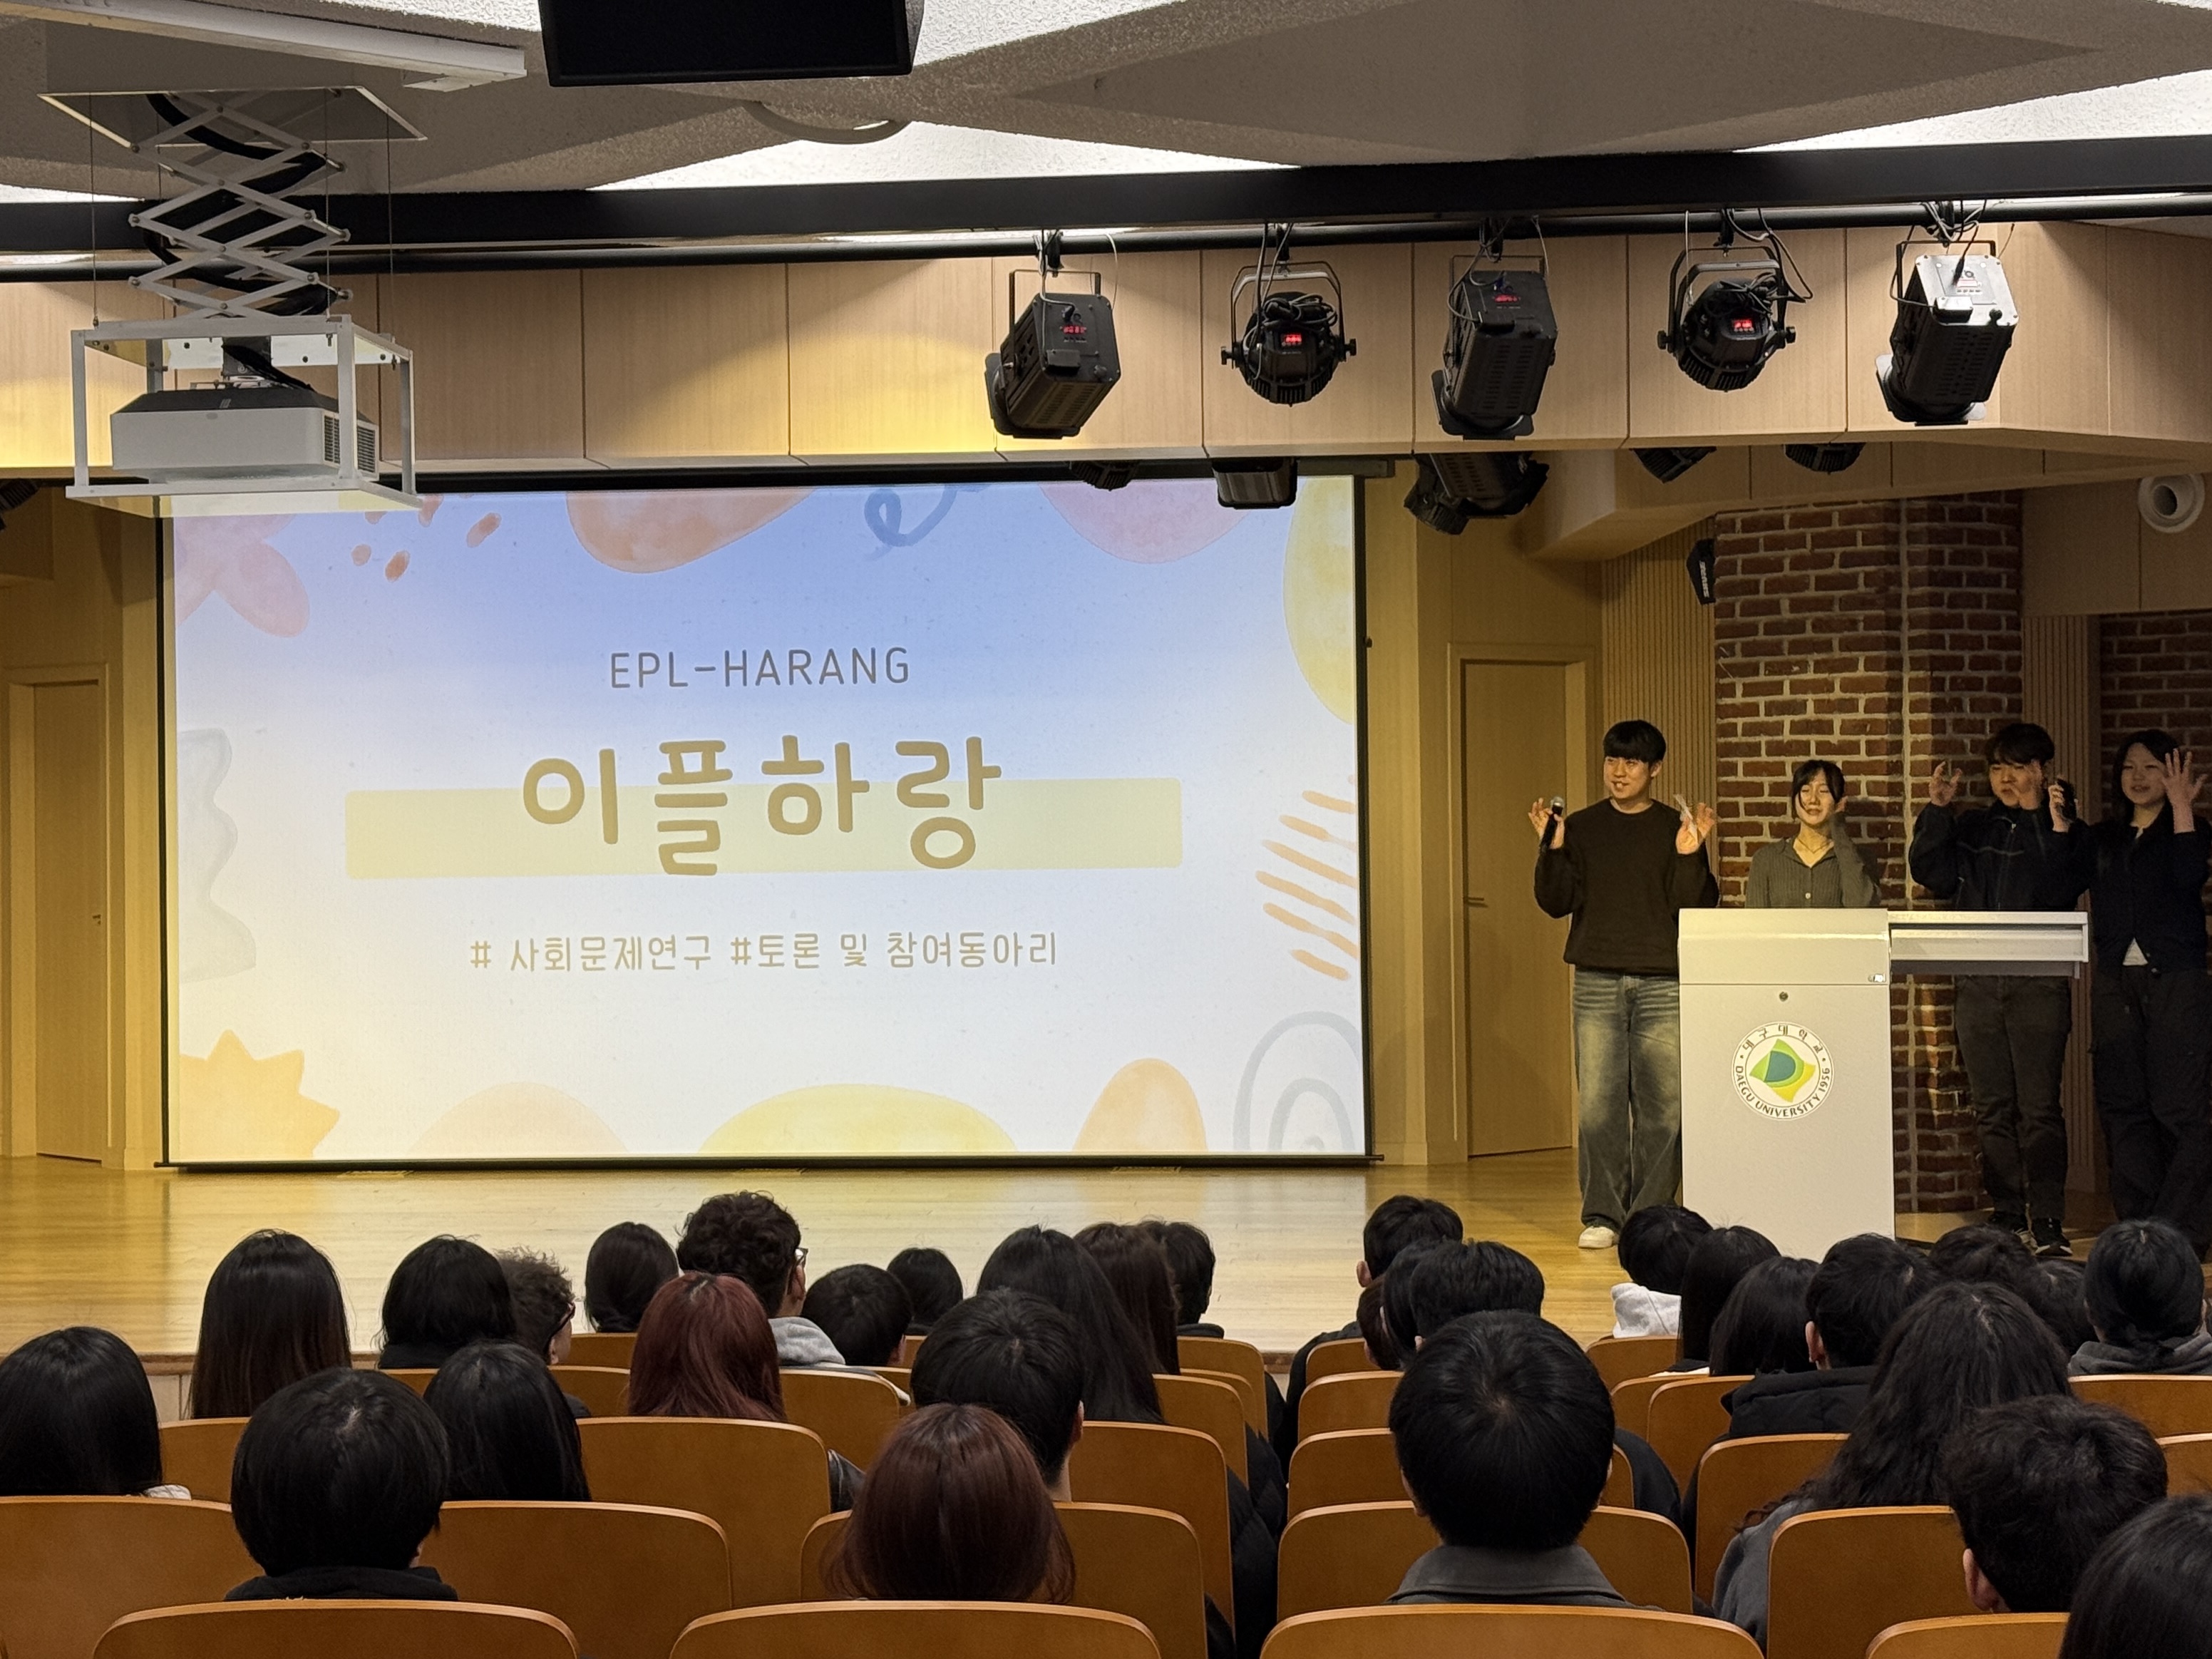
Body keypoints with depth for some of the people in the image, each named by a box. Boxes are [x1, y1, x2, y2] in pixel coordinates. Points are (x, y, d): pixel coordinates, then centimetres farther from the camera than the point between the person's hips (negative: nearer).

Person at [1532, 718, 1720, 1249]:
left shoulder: (1676, 830, 6)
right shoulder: (1580, 828, 8)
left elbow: (1697, 907, -1)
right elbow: (1556, 903, 3)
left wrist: (1690, 856, -15)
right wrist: (1551, 849, -10)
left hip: (1663, 984, 0)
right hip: (1597, 981, 0)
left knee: (1663, 1104, -2)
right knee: (1598, 1102, -3)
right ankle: (1601, 1215, 3)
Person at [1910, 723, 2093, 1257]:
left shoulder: (2065, 831, 4)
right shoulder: (1972, 828, 15)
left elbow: (2063, 891, -10)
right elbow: (1931, 873, 6)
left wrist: (2058, 828, -20)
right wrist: (1936, 810, -1)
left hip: (2039, 985, -4)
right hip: (1978, 986, 4)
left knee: (2039, 1107, -9)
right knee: (1991, 1108, 6)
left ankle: (2047, 1222, -9)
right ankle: (2006, 1214, 13)